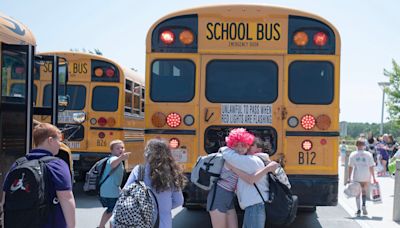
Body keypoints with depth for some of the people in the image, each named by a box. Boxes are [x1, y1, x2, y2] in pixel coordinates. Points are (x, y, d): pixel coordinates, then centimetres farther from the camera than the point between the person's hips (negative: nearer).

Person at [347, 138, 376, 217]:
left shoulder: (353, 154, -2)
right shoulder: (368, 154, -2)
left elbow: (350, 167, -3)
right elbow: (371, 167, -3)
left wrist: (349, 178, 1)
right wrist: (373, 178, 3)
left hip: (356, 177, 0)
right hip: (366, 177, 1)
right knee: (364, 191, 18)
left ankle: (358, 210, 7)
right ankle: (364, 204, -5)